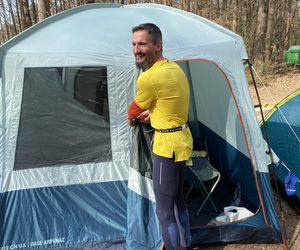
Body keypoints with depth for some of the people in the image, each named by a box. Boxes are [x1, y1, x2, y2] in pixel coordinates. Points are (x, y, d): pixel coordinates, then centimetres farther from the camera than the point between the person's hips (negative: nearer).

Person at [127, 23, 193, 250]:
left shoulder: (148, 77, -22)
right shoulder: (174, 67, 7)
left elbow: (134, 111, -4)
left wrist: (131, 119, 18)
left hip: (167, 145, -10)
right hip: (182, 140, 10)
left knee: (164, 210, 4)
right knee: (178, 200, 23)